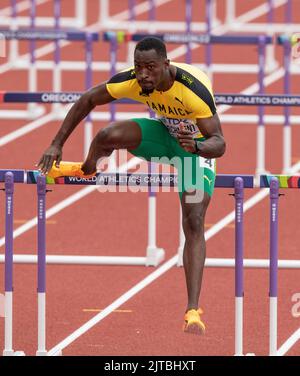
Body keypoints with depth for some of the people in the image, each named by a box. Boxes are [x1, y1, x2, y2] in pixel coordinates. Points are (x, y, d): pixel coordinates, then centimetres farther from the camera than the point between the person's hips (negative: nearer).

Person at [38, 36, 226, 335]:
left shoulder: (194, 89, -38)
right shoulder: (131, 81, -24)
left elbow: (219, 143, -36)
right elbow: (88, 100, -9)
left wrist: (196, 145, -58)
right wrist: (57, 144, -11)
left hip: (197, 145, -4)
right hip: (165, 132, 4)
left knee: (194, 223, -17)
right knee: (110, 136, -24)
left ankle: (193, 311, -21)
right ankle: (86, 169, 14)